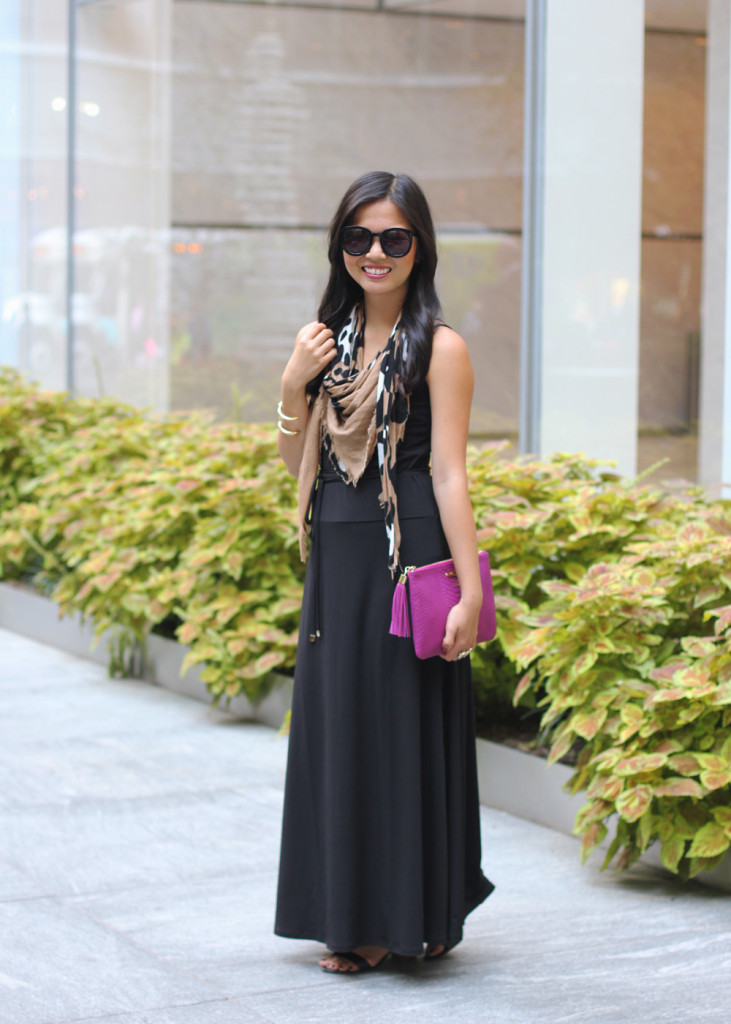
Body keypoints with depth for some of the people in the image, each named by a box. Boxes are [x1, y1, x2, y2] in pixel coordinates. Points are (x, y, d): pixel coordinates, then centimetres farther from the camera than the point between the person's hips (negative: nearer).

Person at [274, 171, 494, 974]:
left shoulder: (439, 349, -7)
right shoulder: (327, 339, 10)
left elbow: (449, 474, -11)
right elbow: (298, 464, 13)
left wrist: (469, 589, -16)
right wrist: (293, 387, -4)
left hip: (408, 557, -6)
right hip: (336, 558, 6)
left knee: (406, 727, 0)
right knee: (338, 727, 10)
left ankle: (418, 915, 13)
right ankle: (355, 916, 22)